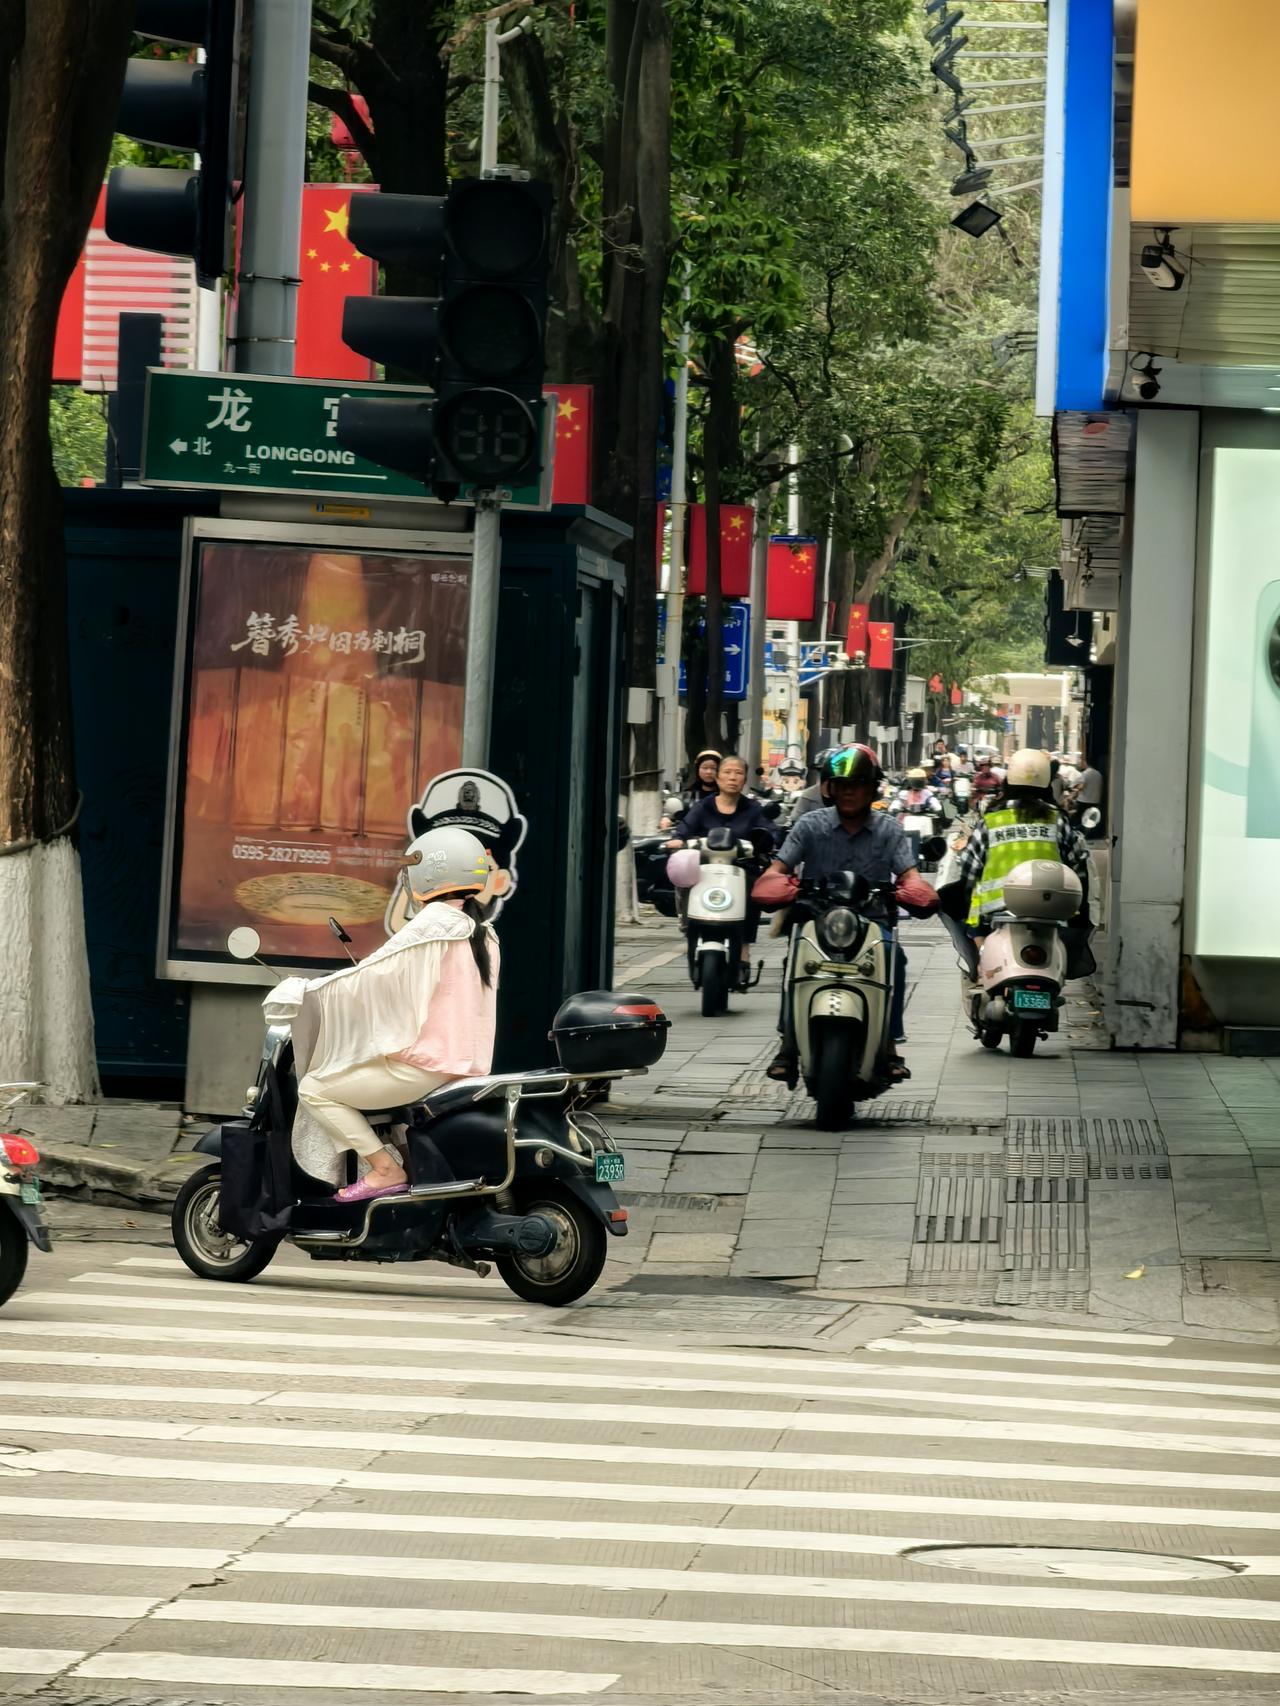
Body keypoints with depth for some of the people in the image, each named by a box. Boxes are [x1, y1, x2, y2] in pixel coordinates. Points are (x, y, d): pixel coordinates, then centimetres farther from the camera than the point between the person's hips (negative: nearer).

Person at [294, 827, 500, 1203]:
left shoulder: (432, 926, -13)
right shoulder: (482, 933, 15)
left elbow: (371, 978, -15)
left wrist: (312, 991, -2)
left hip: (424, 1064, -10)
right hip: (468, 1065, 10)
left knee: (314, 1088, -5)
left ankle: (385, 1169, -13)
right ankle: (410, 1157, 19)